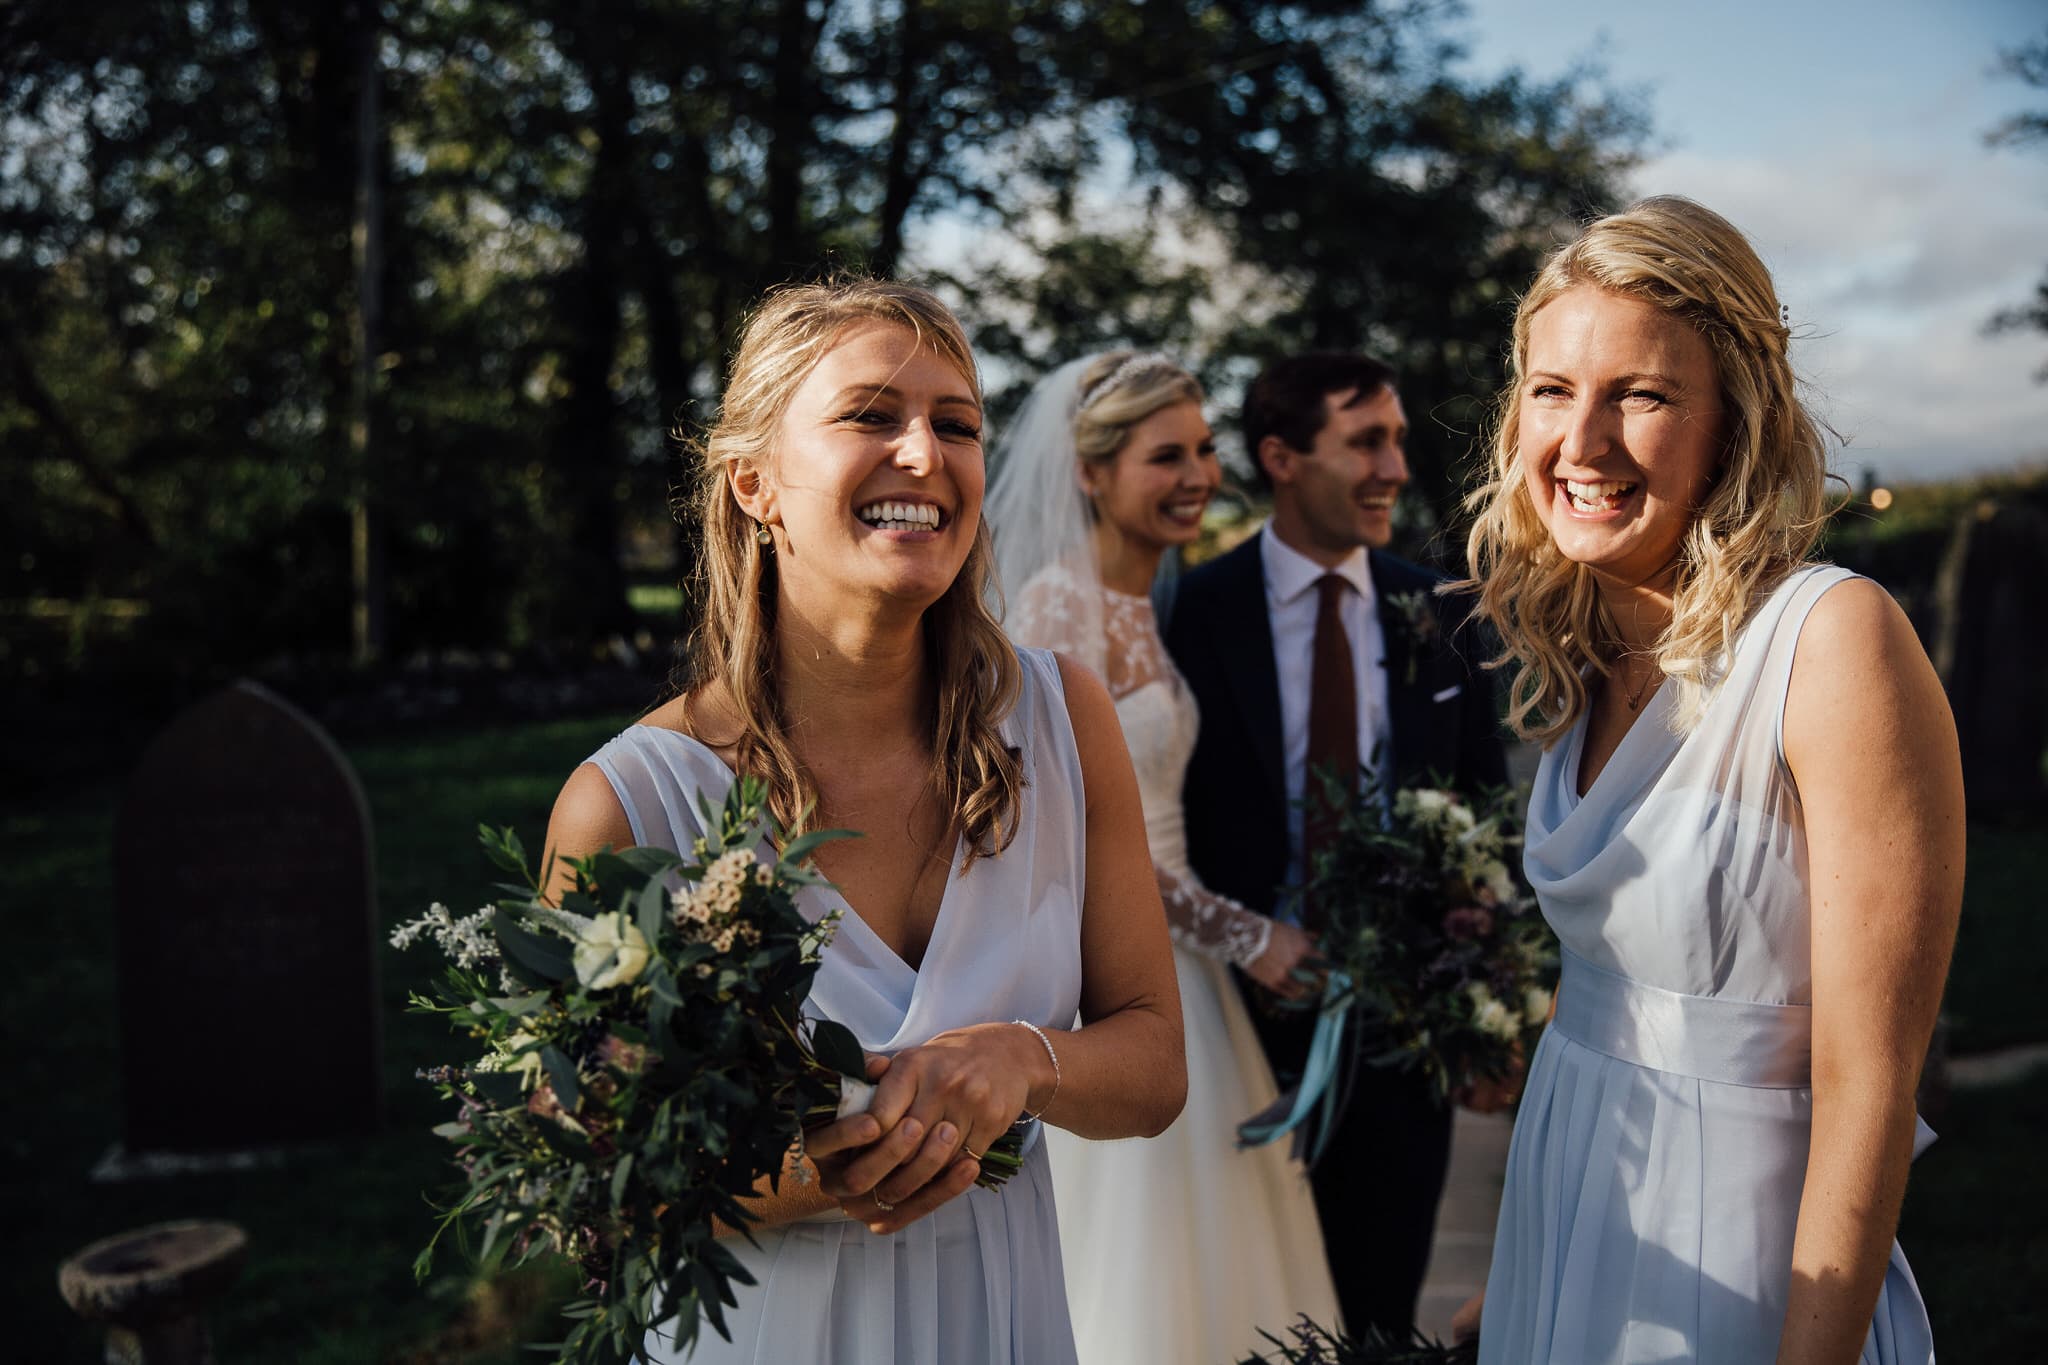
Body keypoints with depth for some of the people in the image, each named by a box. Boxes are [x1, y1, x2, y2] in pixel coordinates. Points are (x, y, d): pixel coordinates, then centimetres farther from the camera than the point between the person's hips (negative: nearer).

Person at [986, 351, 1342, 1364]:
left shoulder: (1154, 606, 10)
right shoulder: (1059, 605, -16)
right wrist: (1242, 936, -13)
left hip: (1169, 957, 8)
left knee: (1190, 1247, 16)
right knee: (1123, 1267, 5)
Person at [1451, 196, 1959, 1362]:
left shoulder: (1838, 641, -21)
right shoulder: (1582, 648, 0)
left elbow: (1867, 1093, -20)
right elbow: (1605, 968, 8)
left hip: (1729, 1260, -6)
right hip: (1558, 1210, 7)